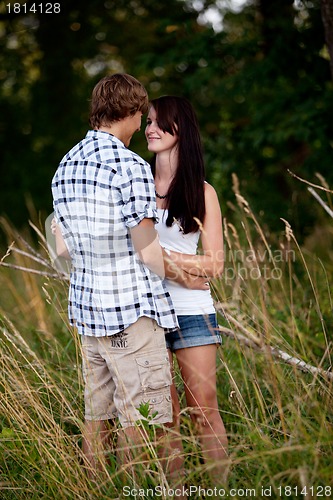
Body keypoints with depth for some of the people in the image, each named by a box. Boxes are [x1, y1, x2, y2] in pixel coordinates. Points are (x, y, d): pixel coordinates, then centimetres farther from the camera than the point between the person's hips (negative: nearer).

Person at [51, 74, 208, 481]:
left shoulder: (66, 166, 10)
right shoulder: (130, 166, -14)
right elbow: (149, 253, -14)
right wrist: (185, 278, 3)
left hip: (86, 308, 8)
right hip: (131, 309, -8)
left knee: (97, 415, 13)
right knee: (141, 421, -1)